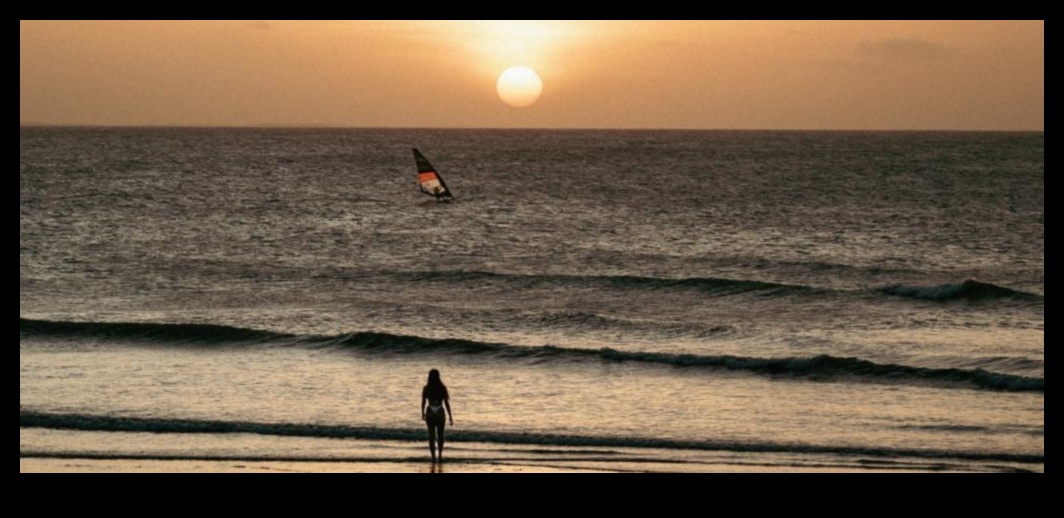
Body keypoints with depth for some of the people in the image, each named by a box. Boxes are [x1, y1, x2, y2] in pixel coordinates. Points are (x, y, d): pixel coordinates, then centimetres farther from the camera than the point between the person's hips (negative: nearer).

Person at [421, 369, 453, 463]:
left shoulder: (426, 388, -7)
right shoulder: (443, 388, -9)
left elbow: (423, 403, 0)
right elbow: (447, 403, -9)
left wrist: (423, 413, 17)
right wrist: (450, 416, -4)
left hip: (430, 414, 0)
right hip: (440, 413, 0)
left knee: (432, 436, 5)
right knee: (440, 435, 20)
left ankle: (433, 458, 0)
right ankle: (440, 455, 23)